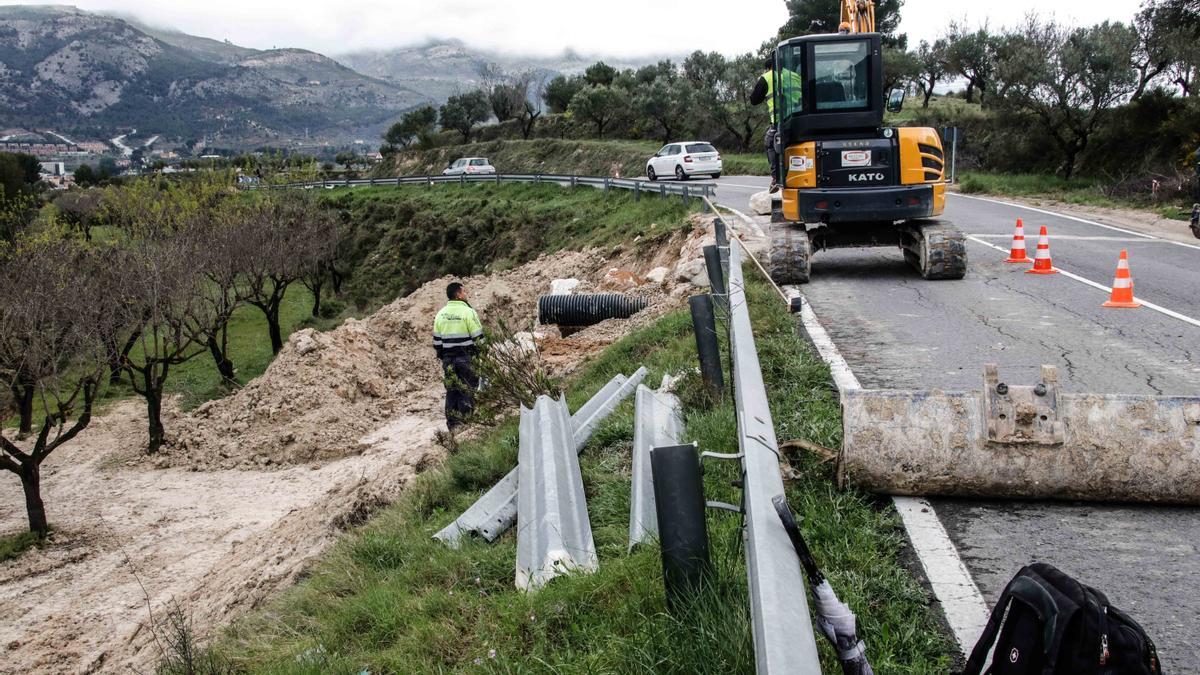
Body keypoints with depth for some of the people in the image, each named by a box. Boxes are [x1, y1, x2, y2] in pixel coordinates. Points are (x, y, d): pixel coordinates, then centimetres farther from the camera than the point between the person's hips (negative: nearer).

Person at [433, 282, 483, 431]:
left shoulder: (441, 314, 8)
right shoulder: (468, 312, -10)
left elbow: (437, 341, 12)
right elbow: (478, 338, -11)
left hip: (448, 359, 6)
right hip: (466, 358, -6)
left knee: (451, 391, 10)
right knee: (467, 391, -1)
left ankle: (452, 425, 12)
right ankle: (465, 423, -3)